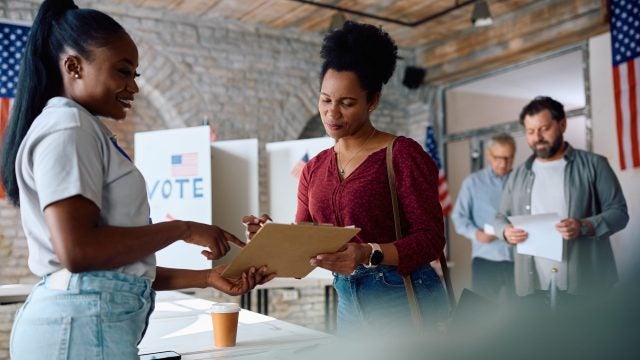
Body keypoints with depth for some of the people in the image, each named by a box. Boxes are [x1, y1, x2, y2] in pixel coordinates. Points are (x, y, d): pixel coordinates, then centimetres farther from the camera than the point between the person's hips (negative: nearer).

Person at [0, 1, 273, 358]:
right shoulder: (67, 127, -9)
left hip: (81, 320, 9)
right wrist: (183, 229, -12)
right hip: (83, 325, -9)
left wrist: (207, 277, 10)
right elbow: (77, 251, -22)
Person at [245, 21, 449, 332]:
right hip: (348, 304, 5)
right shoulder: (314, 169, 8)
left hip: (404, 300, -5)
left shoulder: (403, 154, -10)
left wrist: (369, 254, -30)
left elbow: (430, 238, -15)